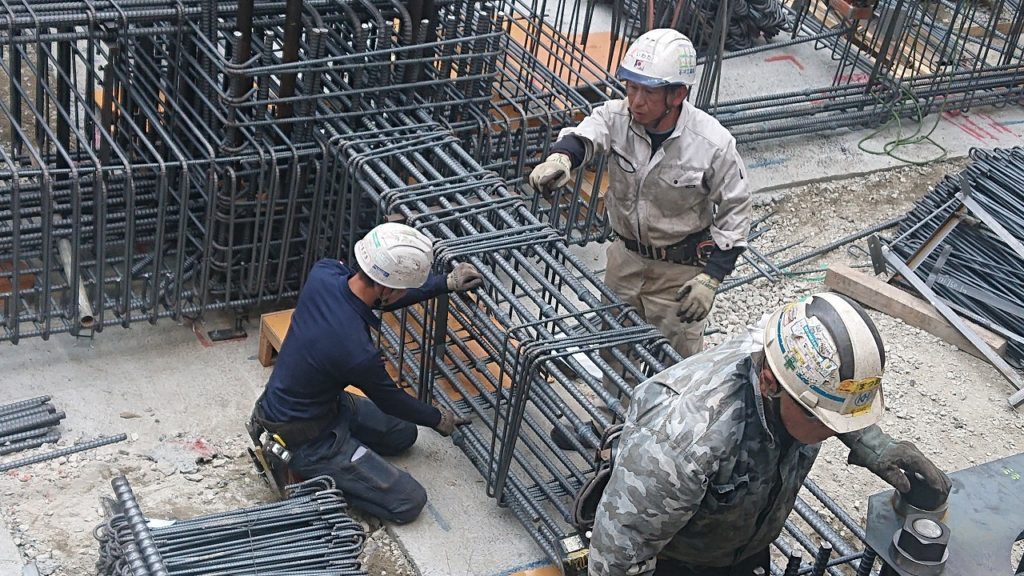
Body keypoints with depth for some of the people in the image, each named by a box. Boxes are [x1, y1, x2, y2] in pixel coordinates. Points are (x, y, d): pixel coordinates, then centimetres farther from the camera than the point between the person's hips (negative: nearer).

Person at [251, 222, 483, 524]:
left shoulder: (323, 273, -17)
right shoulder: (358, 352, -35)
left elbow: (384, 299, 5)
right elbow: (389, 399, -12)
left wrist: (446, 283, 1)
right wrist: (438, 419, 7)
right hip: (304, 437, -8)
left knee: (403, 434, 23)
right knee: (410, 502, -7)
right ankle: (308, 469, 0)